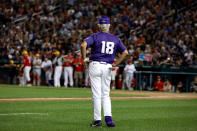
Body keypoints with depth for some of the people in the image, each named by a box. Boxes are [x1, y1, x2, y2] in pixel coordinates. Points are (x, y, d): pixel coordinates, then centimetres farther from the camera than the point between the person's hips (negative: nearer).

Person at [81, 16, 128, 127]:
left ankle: (98, 120, -1)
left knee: (96, 94, -1)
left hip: (95, 65, -3)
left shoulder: (95, 36, -3)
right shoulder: (115, 39, 9)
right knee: (105, 94, 12)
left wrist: (84, 58, -8)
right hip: (108, 68, 3)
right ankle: (108, 117, -6)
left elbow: (83, 45, -19)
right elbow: (125, 52, 6)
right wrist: (116, 64, 7)